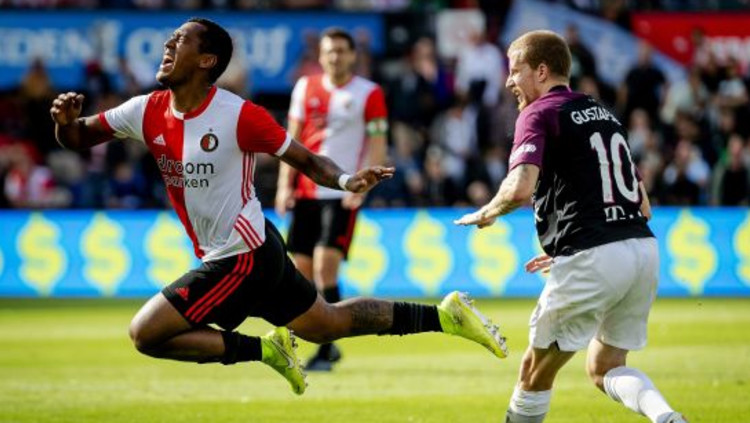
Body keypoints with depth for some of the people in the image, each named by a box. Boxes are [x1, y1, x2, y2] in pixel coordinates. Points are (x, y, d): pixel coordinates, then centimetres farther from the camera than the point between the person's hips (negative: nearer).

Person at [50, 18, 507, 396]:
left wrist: (345, 180, -31)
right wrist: (67, 120, -17)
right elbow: (78, 138, 6)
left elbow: (305, 159, -12)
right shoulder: (147, 112, -2)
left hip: (243, 257, -7)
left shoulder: (239, 115, -20)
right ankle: (444, 315, 26)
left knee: (146, 333, -11)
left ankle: (262, 348, 2)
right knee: (330, 322, 19)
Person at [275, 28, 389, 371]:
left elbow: (377, 147, -5)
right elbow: (293, 138, 13)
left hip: (343, 194, -5)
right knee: (302, 271, 5)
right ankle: (328, 343, 22)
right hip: (306, 192, 5)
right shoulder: (305, 88, 10)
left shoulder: (368, 94, -3)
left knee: (325, 266, -16)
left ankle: (325, 352, -11)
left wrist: (360, 186, -17)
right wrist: (285, 185, 5)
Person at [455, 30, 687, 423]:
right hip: (645, 249, 7)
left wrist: (487, 213, 1)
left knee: (535, 371, 9)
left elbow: (520, 188, -19)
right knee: (604, 369, 17)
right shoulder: (605, 114, 23)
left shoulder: (539, 114, -1)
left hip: (591, 259, -7)